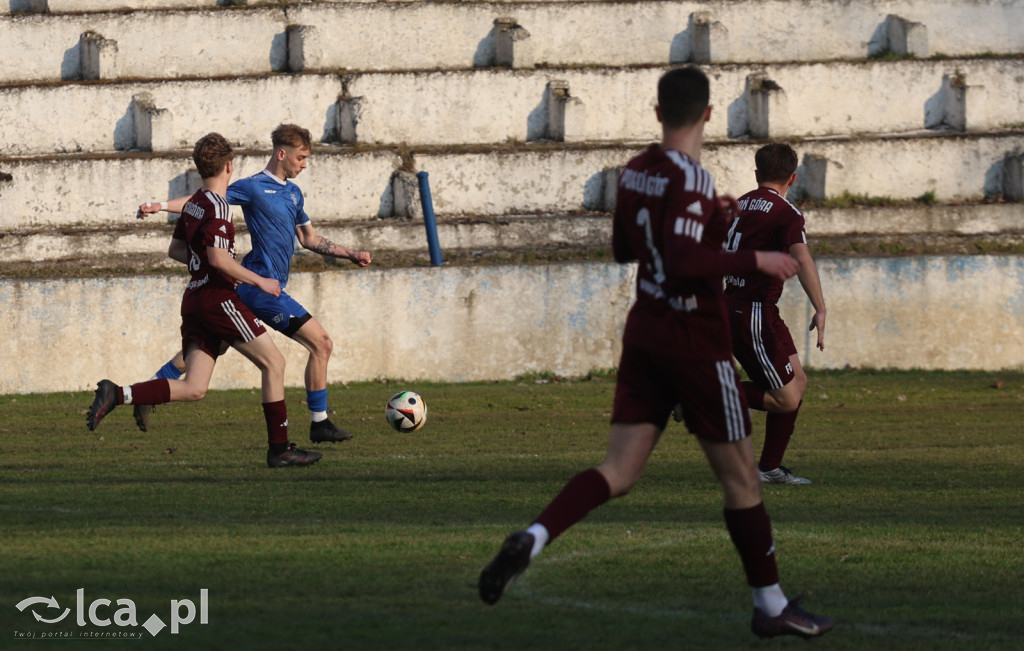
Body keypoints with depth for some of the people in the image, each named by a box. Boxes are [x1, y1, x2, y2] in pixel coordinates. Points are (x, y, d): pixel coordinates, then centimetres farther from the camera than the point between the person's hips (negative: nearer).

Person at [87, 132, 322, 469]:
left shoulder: (193, 204, 14)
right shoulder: (217, 206, -13)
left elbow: (175, 249, 24)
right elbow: (218, 257, -22)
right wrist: (259, 281, -14)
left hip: (194, 299, 8)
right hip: (218, 298, -8)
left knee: (193, 388, 4)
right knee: (273, 362, 2)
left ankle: (117, 395, -9)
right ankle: (279, 448, 2)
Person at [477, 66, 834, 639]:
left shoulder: (637, 172, 7)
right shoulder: (691, 180, -18)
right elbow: (681, 262, -28)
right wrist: (755, 260, -21)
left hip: (645, 334, 7)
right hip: (697, 344, -7)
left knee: (620, 470, 2)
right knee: (741, 477, 5)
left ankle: (532, 539, -21)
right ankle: (772, 606, 14)